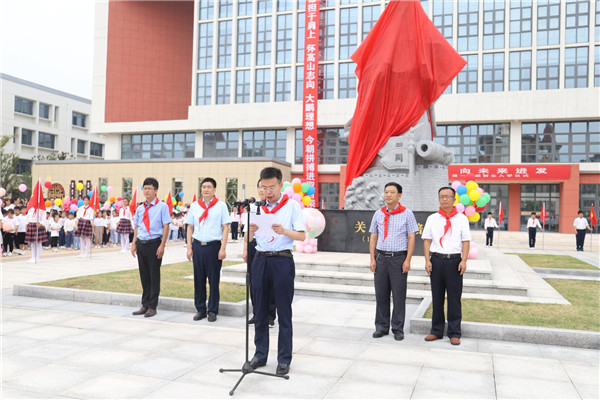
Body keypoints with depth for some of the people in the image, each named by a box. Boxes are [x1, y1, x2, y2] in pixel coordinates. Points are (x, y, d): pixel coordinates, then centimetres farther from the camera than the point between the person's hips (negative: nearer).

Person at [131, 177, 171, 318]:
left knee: (154, 275, 0)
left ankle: (152, 306, 9)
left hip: (154, 243, -5)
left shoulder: (162, 206, -4)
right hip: (141, 244, 5)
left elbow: (166, 227, -7)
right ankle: (145, 305, 21)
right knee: (144, 275, 11)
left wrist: (162, 246, -13)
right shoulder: (140, 208, 12)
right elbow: (136, 227, 18)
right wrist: (134, 243, 8)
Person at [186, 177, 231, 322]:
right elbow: (190, 227, 12)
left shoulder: (221, 206, 0)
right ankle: (200, 309, 19)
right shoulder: (194, 206, 9)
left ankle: (212, 311, 13)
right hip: (198, 246, 3)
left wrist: (223, 249, -9)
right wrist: (189, 247, 4)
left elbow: (225, 227, -2)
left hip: (214, 246, -3)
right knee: (198, 279, 8)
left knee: (214, 280, 3)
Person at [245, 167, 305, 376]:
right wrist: (251, 230, -12)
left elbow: (302, 235, -6)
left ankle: (284, 359, 13)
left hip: (282, 260, -4)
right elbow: (249, 239, 10)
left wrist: (283, 231, -23)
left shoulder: (292, 206, -1)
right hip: (260, 259, 4)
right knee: (260, 311, 11)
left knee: (284, 312, 2)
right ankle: (260, 355, 23)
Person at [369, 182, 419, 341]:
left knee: (399, 296, 2)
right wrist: (372, 259, 3)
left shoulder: (407, 213, 0)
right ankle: (381, 327, 18)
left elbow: (411, 238, -2)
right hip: (381, 257, 3)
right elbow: (373, 237, 10)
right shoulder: (378, 214, 10)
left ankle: (398, 329, 12)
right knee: (381, 294, 7)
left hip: (399, 258, -3)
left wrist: (407, 261, -9)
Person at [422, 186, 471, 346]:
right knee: (437, 297, 7)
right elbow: (427, 240, 7)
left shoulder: (462, 218, 6)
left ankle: (454, 333, 12)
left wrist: (464, 260, -9)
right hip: (436, 260, 1)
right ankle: (436, 331, 18)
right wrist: (427, 260, -2)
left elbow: (466, 241, 2)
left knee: (454, 298, 2)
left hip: (454, 260, -1)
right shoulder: (432, 219, 10)